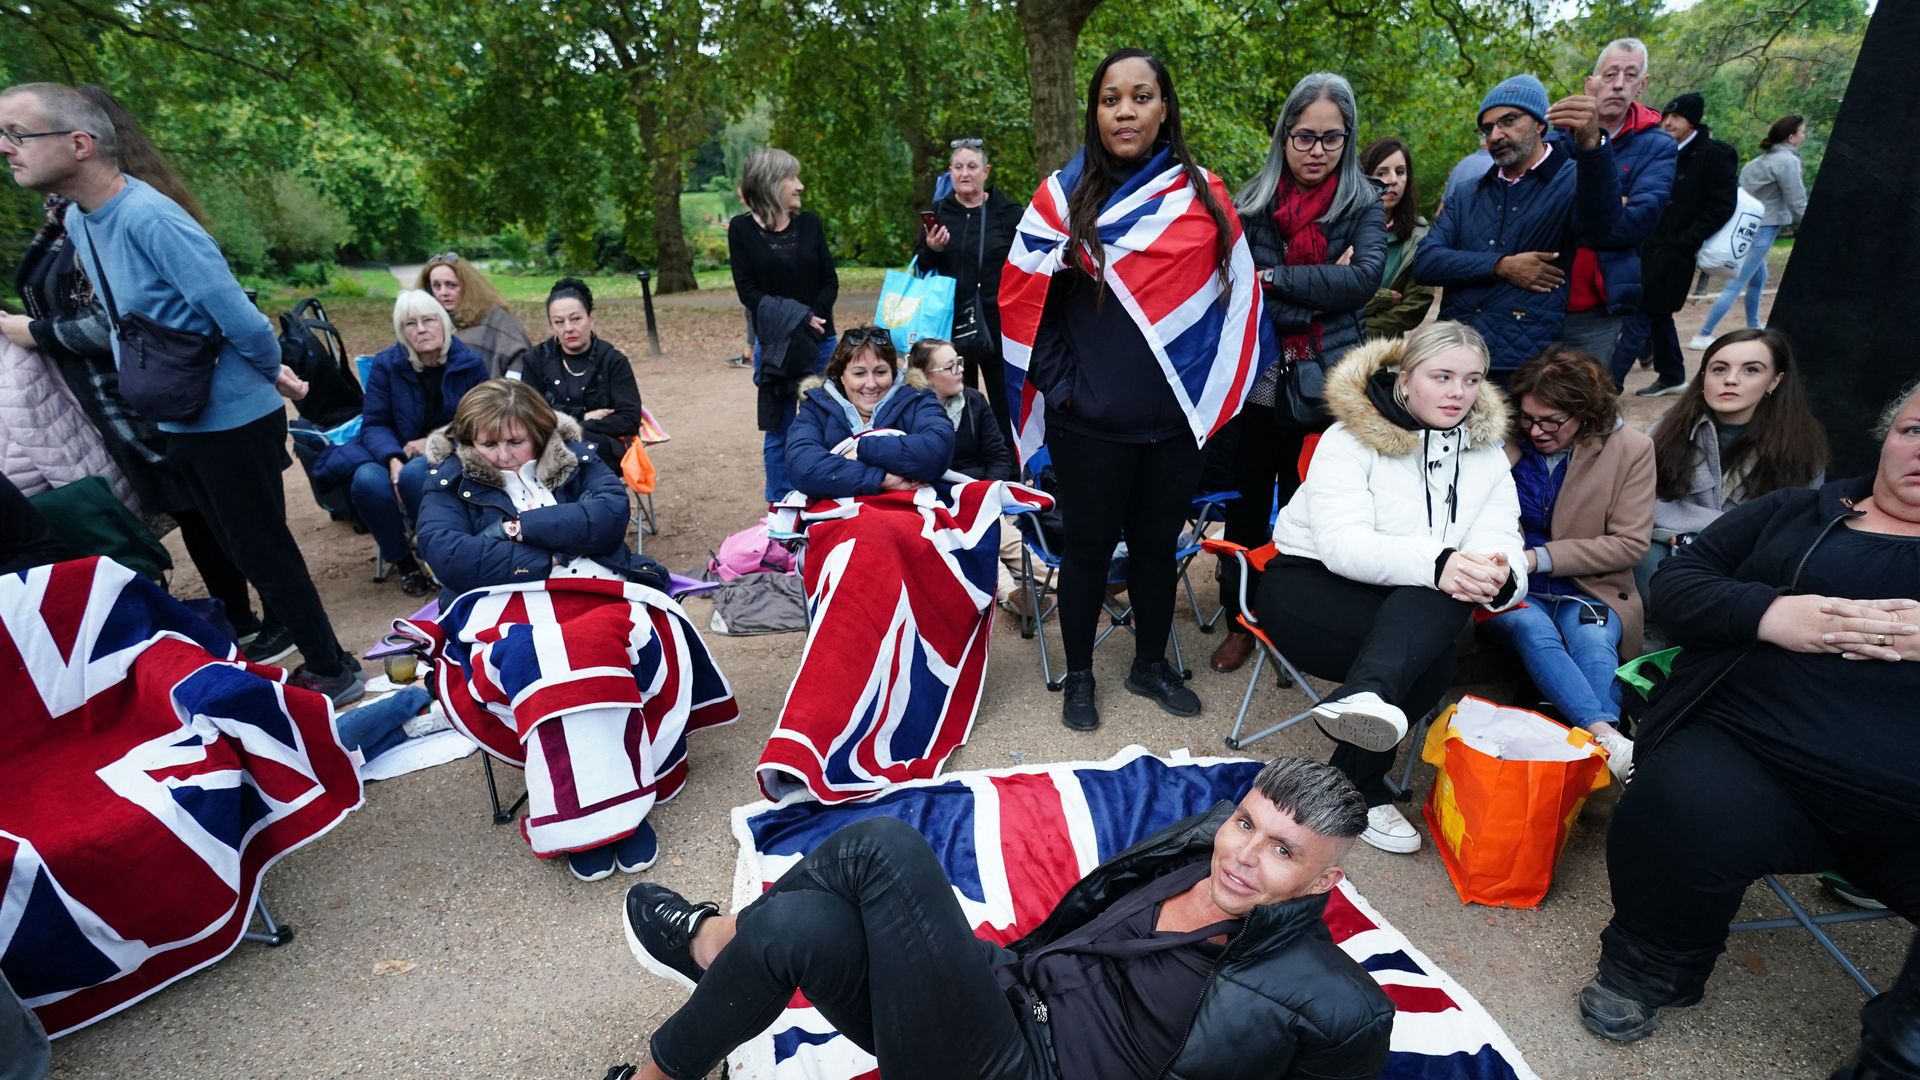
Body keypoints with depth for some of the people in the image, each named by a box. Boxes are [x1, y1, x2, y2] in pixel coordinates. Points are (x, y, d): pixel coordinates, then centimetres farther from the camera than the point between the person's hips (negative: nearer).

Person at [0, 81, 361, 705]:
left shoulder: (151, 219, -22)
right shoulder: (77, 219, 6)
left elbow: (243, 322, -25)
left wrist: (269, 376, -8)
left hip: (233, 419, -9)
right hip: (181, 420, 9)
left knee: (261, 549, -1)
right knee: (240, 548, 18)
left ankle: (333, 672, 12)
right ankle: (289, 639, 33)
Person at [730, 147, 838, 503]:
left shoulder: (809, 223, 7)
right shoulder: (742, 228, 0)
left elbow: (830, 280, 6)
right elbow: (747, 290, -5)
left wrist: (814, 317, -12)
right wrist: (795, 318, -16)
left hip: (820, 340, 2)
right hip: (772, 343, -2)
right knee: (778, 431, 3)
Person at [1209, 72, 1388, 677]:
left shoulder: (1364, 205, 5)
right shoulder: (1251, 205, 4)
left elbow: (1365, 277, -13)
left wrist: (1275, 279, -15)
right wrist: (1320, 289, -13)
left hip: (1326, 386, 0)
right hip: (1257, 379, 1)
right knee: (1247, 503, 9)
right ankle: (1240, 620, 24)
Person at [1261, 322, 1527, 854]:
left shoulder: (1486, 453, 6)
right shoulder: (1351, 439, -10)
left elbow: (1501, 545, -8)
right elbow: (1341, 543, -25)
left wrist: (1499, 577, -33)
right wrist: (1435, 564, -41)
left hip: (1415, 608, 5)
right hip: (1309, 580, -4)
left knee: (1452, 591, -32)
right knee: (1430, 656, -32)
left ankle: (1363, 695, -38)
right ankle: (1362, 788, -30)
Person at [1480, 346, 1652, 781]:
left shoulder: (1630, 449, 1)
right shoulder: (1501, 440, 0)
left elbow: (1631, 543, -3)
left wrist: (1539, 558, -14)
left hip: (1586, 590, 1)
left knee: (1593, 640, -32)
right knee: (1533, 630, -32)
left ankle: (1601, 753, -39)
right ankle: (1607, 737, -43)